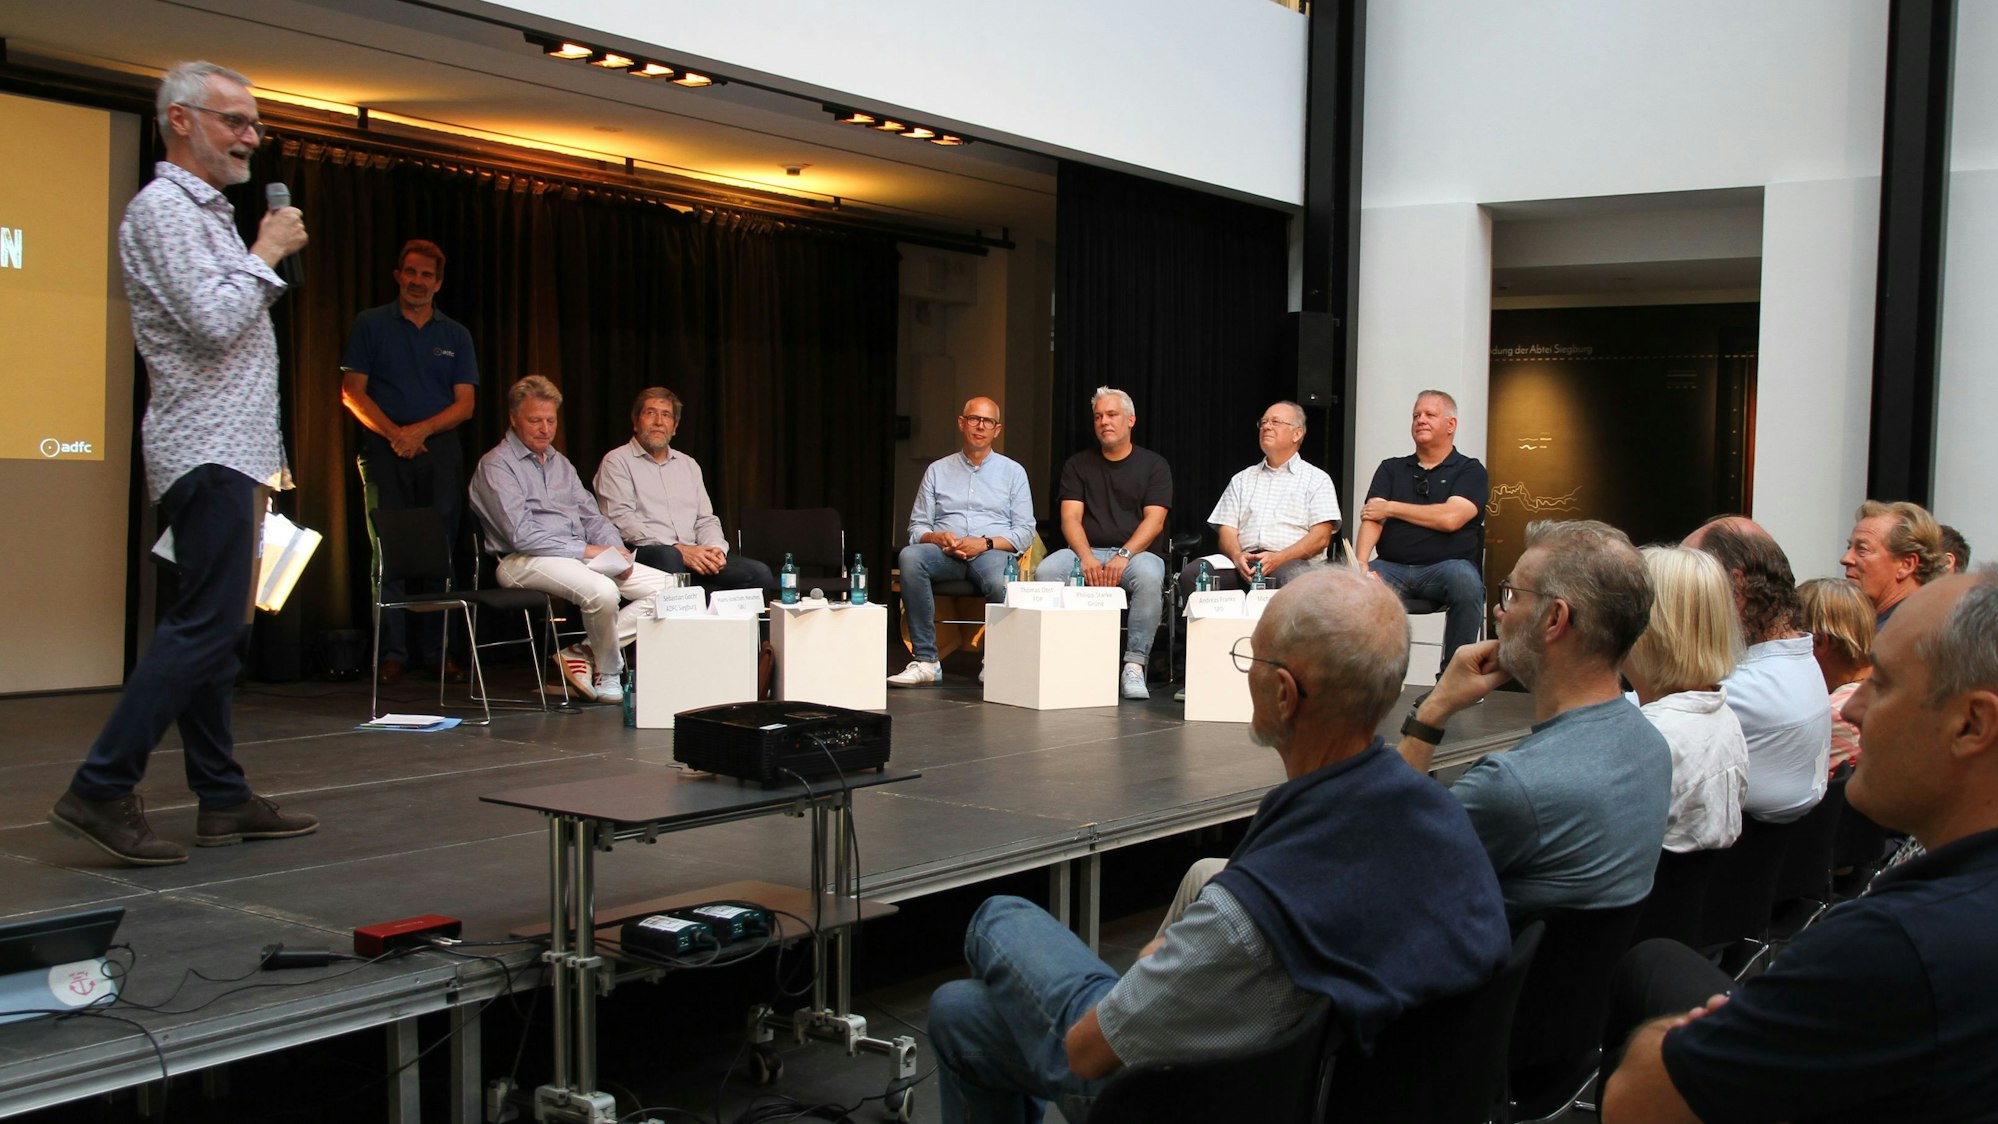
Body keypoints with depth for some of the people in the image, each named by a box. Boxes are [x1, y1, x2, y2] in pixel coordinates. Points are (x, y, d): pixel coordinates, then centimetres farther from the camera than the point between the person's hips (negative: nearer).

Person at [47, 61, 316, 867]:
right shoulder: (162, 209, -9)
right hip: (209, 452, -10)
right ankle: (100, 792, -11)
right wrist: (266, 253, -9)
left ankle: (222, 799, 13)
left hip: (232, 452, 10)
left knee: (215, 629, 9)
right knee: (205, 627, -14)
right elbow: (213, 323, -20)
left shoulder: (206, 212, 22)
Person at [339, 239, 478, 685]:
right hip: (386, 451, -2)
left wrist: (422, 430, -9)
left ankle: (436, 650, 3)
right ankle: (391, 653, -2)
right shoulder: (370, 325, 8)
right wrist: (393, 432, -10)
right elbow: (352, 392, 2)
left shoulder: (455, 335, 13)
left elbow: (464, 403, 7)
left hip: (440, 451, 2)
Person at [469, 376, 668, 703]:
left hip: (584, 555, 8)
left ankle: (586, 652, -10)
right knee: (602, 591, -36)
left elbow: (592, 516, 20)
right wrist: (586, 550, -16)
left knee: (666, 587, -7)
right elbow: (521, 535, -14)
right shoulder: (496, 466, -3)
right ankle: (609, 672, -10)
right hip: (525, 562, -8)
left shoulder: (559, 462, 23)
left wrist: (616, 549, -2)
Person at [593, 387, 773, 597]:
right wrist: (679, 549, -15)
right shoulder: (617, 461, 6)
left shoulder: (688, 464, 26)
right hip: (644, 554, -5)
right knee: (669, 557, -42)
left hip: (692, 554, 6)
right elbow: (621, 519, -7)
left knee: (759, 573, -19)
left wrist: (715, 548, -3)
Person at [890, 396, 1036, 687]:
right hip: (944, 552, 2)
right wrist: (937, 538, -9)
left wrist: (986, 543, -11)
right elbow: (917, 527, 15)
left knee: (1002, 583, -39)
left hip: (992, 552, -2)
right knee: (910, 556, -34)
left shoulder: (1013, 472, 16)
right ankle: (925, 661, -33)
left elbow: (1025, 532, 7)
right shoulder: (937, 470, 19)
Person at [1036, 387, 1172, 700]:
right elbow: (1070, 518, 3)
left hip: (1136, 552, -2)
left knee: (1149, 576, -37)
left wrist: (1123, 555, -20)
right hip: (1087, 551, 2)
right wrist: (1087, 558, -17)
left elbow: (1154, 521, -2)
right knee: (1047, 570, -30)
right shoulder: (1078, 465, 16)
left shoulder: (1154, 465, 10)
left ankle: (1134, 666, -31)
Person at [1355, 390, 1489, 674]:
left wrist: (1391, 508, 0)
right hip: (1392, 568, 2)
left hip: (1445, 566, -2)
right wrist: (1361, 565, -16)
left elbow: (1450, 518, -10)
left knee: (1465, 578, -36)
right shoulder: (1391, 469, 19)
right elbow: (1371, 519, 4)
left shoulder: (1470, 471, 9)